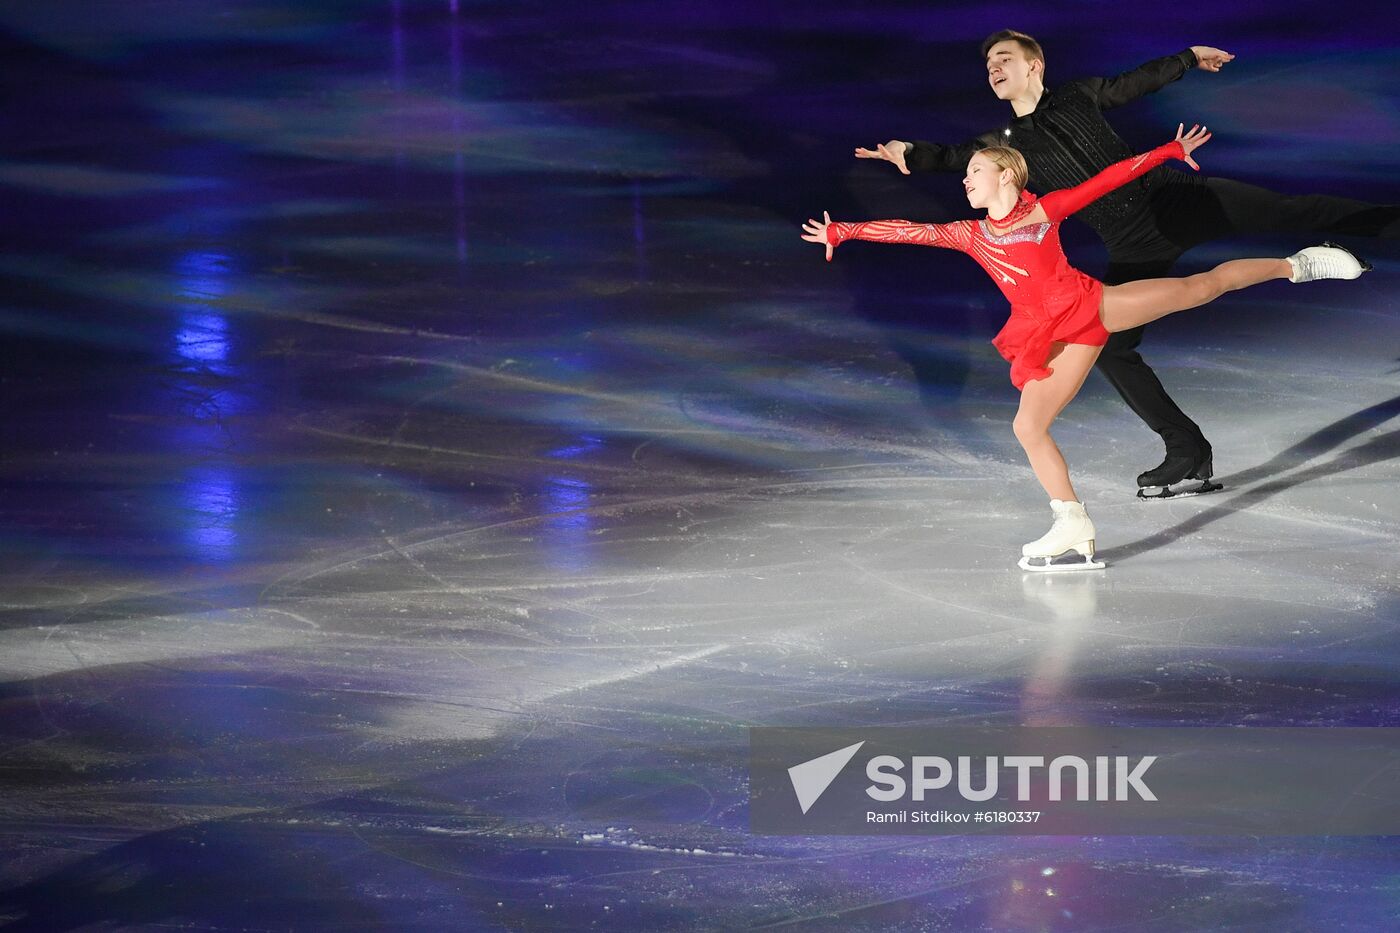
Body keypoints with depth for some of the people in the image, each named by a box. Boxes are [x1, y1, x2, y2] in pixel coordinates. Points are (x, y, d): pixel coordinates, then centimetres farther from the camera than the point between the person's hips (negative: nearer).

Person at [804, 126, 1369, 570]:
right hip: (1062, 338, 3)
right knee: (1028, 427, -6)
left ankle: (1296, 266, 16)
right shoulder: (971, 235, 16)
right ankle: (1075, 533, 2)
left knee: (1198, 287, -4)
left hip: (1093, 305, -3)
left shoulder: (1045, 209, 9)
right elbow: (909, 231, 13)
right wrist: (842, 233, 10)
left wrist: (1170, 152, 9)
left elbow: (1107, 180, 9)